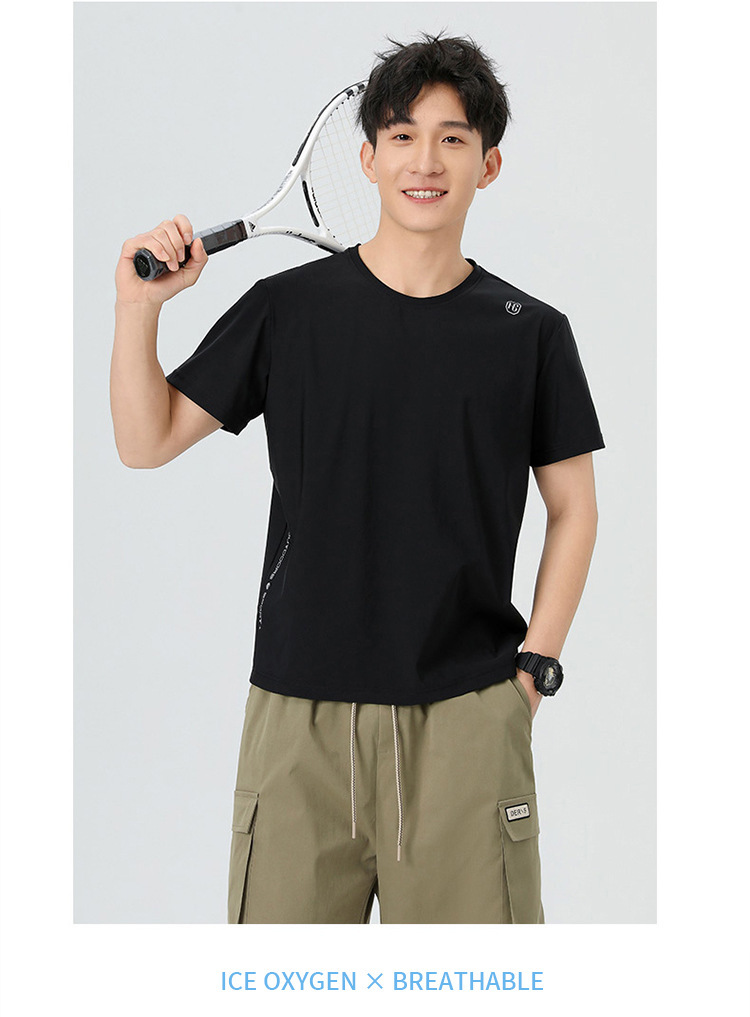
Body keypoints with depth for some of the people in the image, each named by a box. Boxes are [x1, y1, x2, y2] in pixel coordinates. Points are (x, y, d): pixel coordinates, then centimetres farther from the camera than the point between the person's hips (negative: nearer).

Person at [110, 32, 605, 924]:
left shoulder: (531, 332, 4)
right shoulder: (287, 308, 2)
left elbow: (573, 508, 11)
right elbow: (146, 442, 7)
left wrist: (535, 663, 2)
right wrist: (138, 306, -7)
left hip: (467, 716, 0)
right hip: (300, 709, 0)